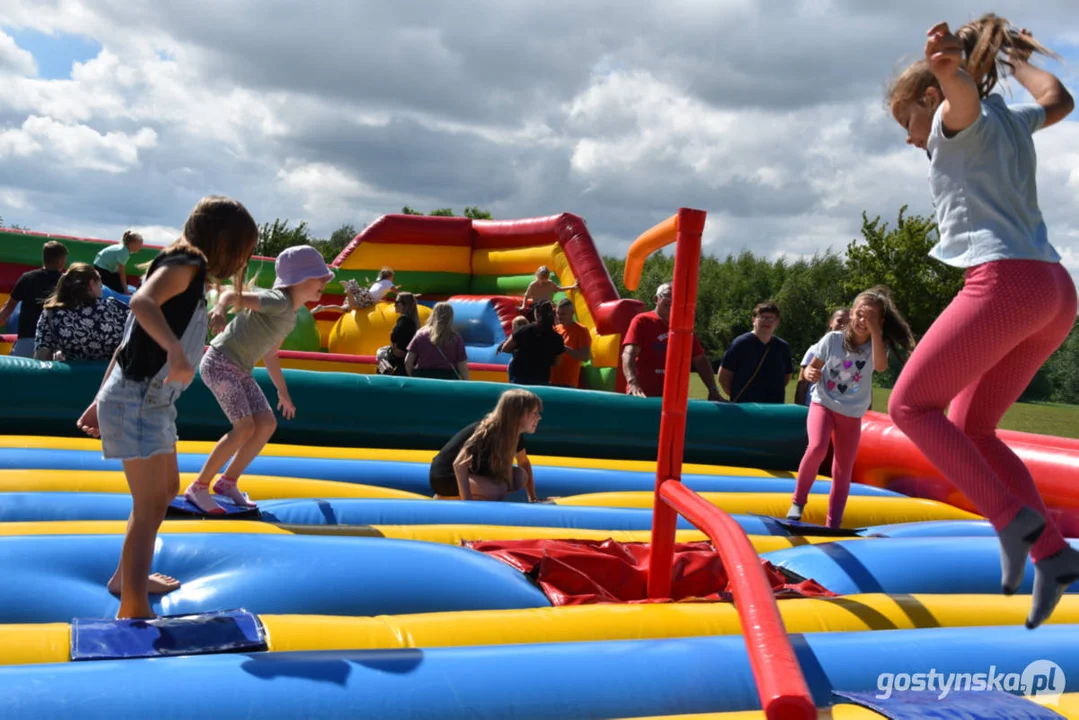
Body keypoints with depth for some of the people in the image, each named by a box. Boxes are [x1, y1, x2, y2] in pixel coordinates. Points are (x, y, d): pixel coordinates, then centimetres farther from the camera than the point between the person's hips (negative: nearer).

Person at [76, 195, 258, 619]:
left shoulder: (189, 276, 15)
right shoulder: (185, 264, -12)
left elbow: (131, 342, 18)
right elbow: (141, 301, -35)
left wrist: (101, 402, 20)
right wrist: (176, 350, -49)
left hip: (151, 402, 10)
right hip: (138, 401, -10)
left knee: (168, 490, 23)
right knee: (151, 505, -9)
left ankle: (127, 576, 36)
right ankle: (133, 609, -7)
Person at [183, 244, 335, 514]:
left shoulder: (291, 317, 11)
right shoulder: (278, 301, -18)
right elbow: (233, 293, -26)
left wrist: (283, 392, 29)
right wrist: (220, 308, -49)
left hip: (240, 370, 9)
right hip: (220, 362, -9)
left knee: (267, 424, 5)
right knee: (245, 427, -17)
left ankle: (228, 482, 17)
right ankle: (198, 487, -4)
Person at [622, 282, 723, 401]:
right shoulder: (642, 322, -4)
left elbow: (701, 360, 15)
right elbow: (629, 354, -19)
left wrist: (713, 390, 3)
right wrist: (633, 383, -36)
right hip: (643, 397, -5)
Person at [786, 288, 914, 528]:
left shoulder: (876, 345, -10)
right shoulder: (833, 339, -10)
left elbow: (881, 366, -33)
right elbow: (812, 367, -1)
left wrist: (875, 330, -36)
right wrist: (811, 373, -25)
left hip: (852, 414, 2)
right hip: (823, 404, -2)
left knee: (843, 472, 5)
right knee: (817, 447, -29)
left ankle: (833, 525, 16)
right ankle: (798, 501, -11)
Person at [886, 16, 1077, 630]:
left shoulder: (961, 119, 4)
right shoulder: (1013, 121, 26)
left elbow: (964, 89, -22)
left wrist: (953, 66, -43)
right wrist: (1014, 59, 59)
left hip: (1007, 281, -9)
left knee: (910, 404, -4)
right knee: (970, 428, 12)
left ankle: (1013, 517, -14)